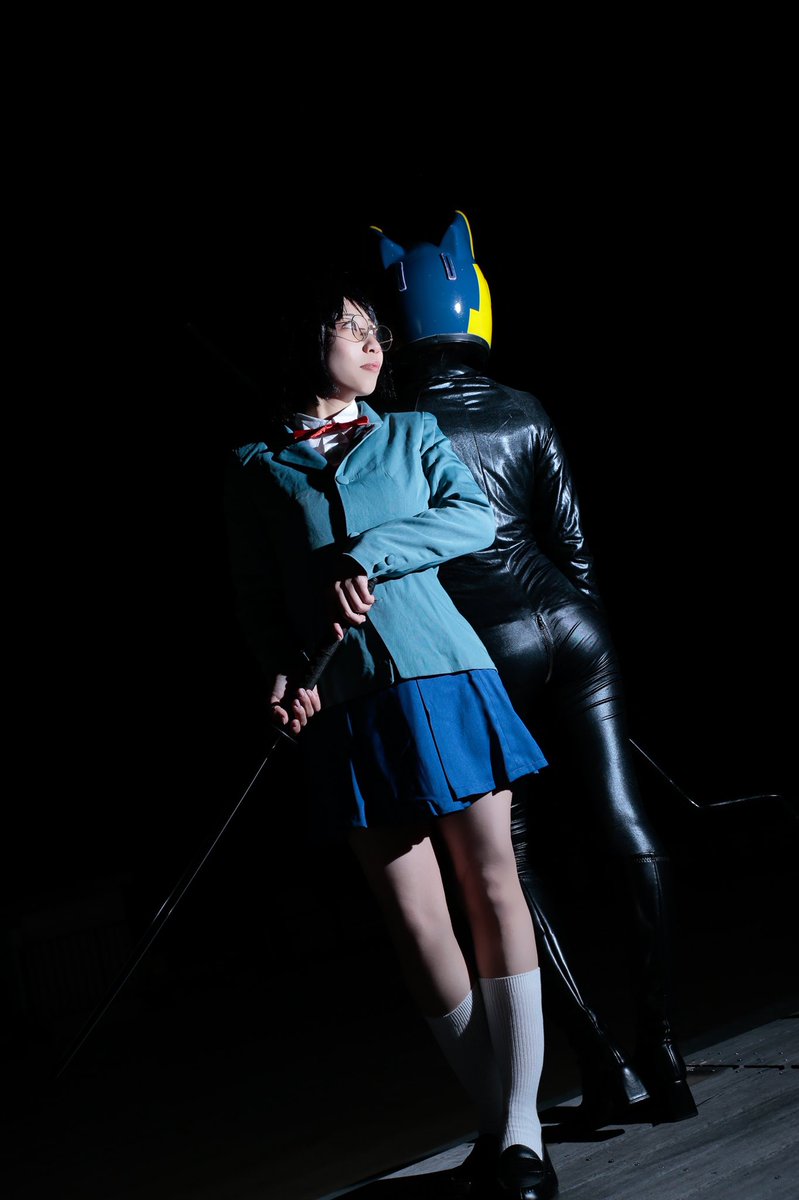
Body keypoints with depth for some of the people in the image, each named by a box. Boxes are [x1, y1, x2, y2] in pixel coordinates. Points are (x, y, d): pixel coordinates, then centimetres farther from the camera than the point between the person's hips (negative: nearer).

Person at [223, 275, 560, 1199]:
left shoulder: (412, 434, 14)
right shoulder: (255, 467, 12)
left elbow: (476, 517, -2)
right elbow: (255, 600, 12)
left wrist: (369, 551, -14)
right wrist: (281, 671, -6)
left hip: (444, 678, 1)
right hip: (348, 708, -1)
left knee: (492, 888, -4)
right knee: (414, 919, -3)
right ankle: (497, 1125, 12)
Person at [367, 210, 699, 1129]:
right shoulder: (522, 411, 7)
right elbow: (572, 537, 9)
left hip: (484, 646, -4)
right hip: (569, 625, 4)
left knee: (507, 855, 6)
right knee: (625, 830, 7)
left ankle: (601, 1062, 7)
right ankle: (658, 1049, 11)